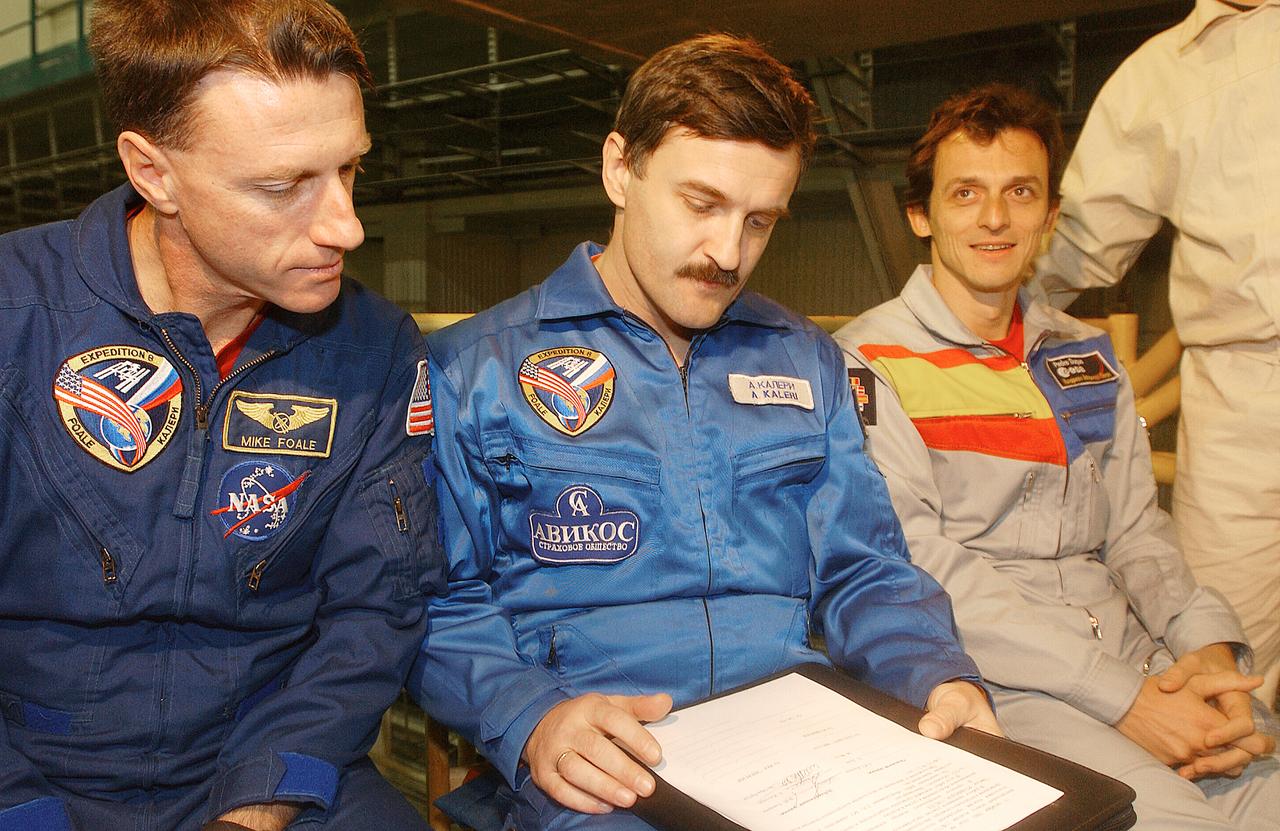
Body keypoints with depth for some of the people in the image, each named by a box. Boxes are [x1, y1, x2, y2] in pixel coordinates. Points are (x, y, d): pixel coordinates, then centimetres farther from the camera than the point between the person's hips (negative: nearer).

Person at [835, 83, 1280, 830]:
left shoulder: (1087, 357, 17)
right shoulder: (868, 365, -5)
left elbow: (1137, 530, 13)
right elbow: (921, 570, -13)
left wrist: (1210, 650, -7)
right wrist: (1121, 698, -16)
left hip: (1139, 668, 6)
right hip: (990, 681, -5)